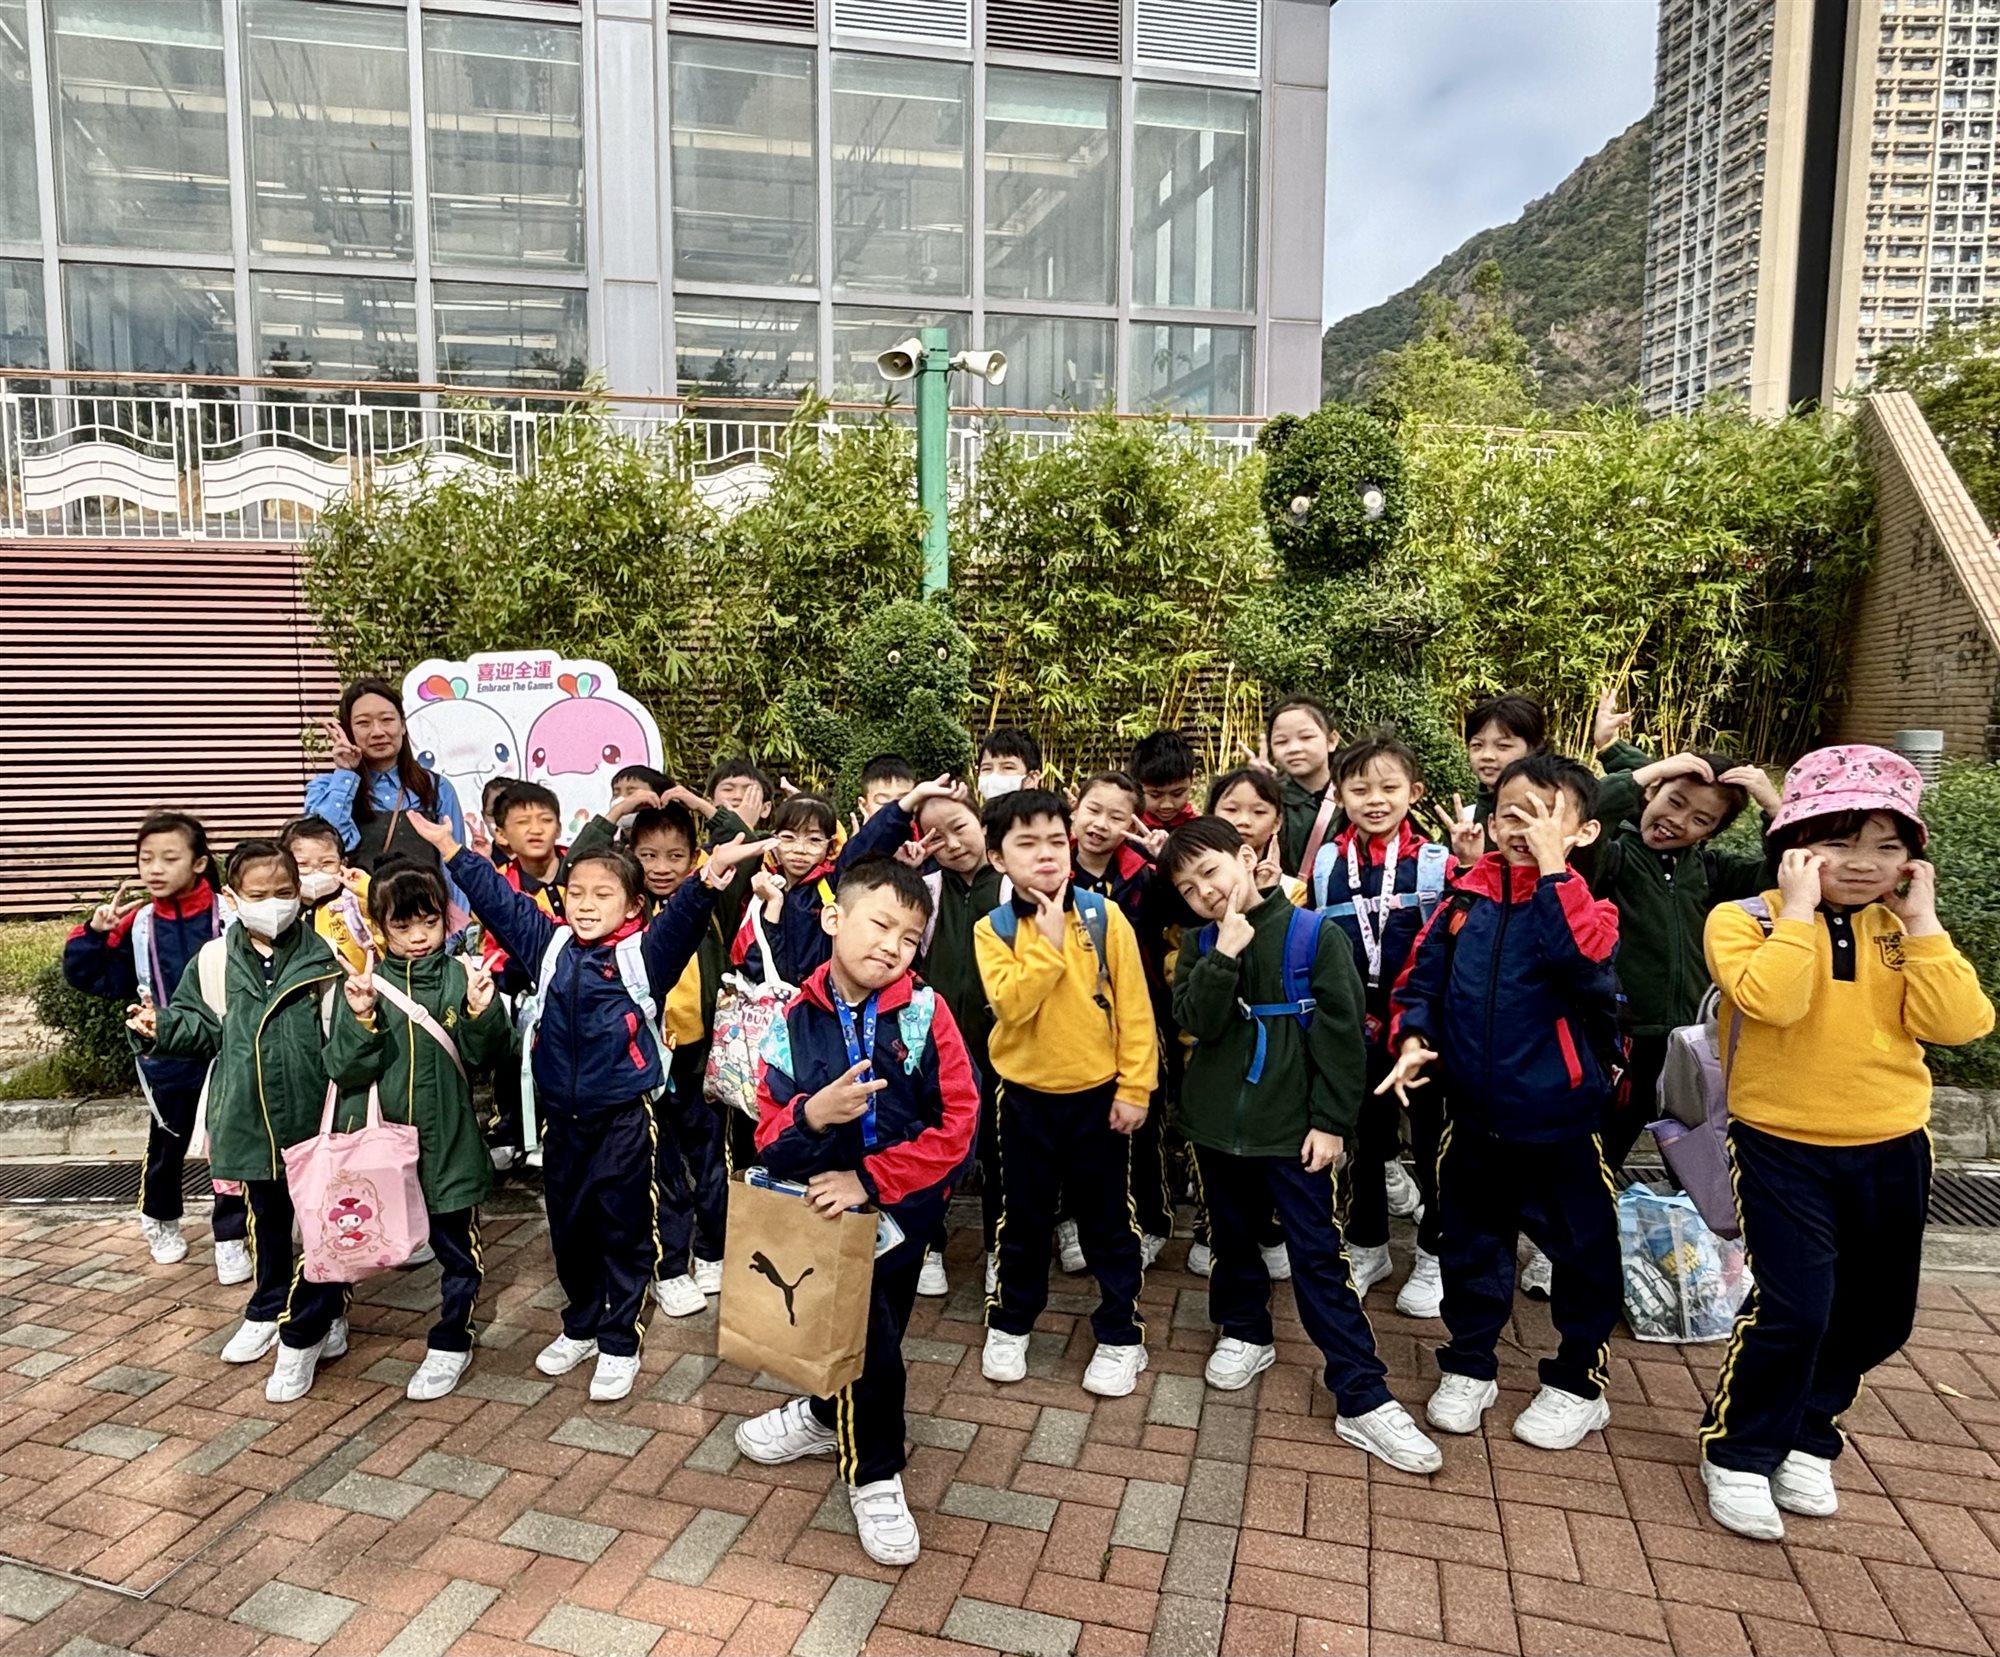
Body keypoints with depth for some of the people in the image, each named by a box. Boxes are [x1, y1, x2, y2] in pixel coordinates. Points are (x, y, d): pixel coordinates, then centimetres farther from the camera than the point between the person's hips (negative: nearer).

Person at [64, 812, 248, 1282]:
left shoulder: (230, 916, -13)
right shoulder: (136, 925, -4)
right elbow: (84, 976, 1)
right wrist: (94, 932, -14)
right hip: (167, 1058, 3)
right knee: (167, 1146, 21)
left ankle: (231, 1238, 19)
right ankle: (159, 1220, 46)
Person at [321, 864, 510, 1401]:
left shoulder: (461, 977, -6)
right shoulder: (364, 984, -3)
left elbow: (484, 1055, -8)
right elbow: (344, 1069, -7)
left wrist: (483, 1012, -26)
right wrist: (359, 1020, -24)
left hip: (446, 1139, 0)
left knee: (455, 1246, 12)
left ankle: (450, 1344, 32)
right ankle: (307, 1333, 39)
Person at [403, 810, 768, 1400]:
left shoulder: (645, 952, -11)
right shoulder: (549, 944, 4)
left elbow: (683, 916, -28)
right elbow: (497, 899, 9)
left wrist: (710, 874, -47)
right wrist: (451, 849, 8)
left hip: (625, 1116, -5)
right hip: (562, 1115, 5)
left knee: (624, 1229, 7)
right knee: (567, 1226, 19)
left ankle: (619, 1343, 22)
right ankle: (581, 1326, 39)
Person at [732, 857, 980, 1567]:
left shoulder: (926, 1014, -14)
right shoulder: (797, 1019, -9)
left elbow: (956, 1125, -15)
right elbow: (768, 1127, -5)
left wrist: (871, 1180, -19)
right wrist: (811, 1116, -28)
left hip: (901, 1209, -1)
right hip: (822, 1211, 1)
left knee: (869, 1329, 13)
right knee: (866, 1336, 5)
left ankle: (831, 1418, 43)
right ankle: (874, 1475, 33)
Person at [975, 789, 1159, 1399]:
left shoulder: (1104, 916, -9)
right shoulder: (993, 930, -6)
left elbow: (1133, 1008, -7)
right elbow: (1011, 1004, -21)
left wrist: (1134, 1086, -8)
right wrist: (1049, 940, -22)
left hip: (1097, 1094, 0)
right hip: (1025, 1097, 1)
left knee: (1108, 1222, 11)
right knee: (1023, 1220, 15)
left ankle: (1120, 1335, 28)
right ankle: (1009, 1325, 34)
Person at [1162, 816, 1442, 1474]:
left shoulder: (1314, 936, -10)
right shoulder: (1202, 947, 2)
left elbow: (1342, 1034, -10)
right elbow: (1195, 1021, -13)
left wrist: (1331, 1121, -11)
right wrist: (1226, 952, -22)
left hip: (1292, 1126, -4)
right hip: (1217, 1122, 4)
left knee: (1319, 1256, -1)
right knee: (1232, 1236, 19)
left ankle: (1363, 1399, 6)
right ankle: (1245, 1333, 41)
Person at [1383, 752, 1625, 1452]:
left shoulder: (1580, 899, -10)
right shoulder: (1469, 894, -2)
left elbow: (1583, 958, -33)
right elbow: (1422, 975, 5)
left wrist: (1552, 868, -30)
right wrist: (1414, 1035, -11)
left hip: (1559, 1120, -3)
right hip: (1474, 1114, 3)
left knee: (1580, 1252, 14)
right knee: (1471, 1245, 18)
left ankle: (1578, 1384, 35)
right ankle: (1468, 1368, 37)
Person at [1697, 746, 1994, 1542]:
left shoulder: (1905, 931, 2)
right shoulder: (1745, 920, -12)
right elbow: (1773, 1002, -30)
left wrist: (1921, 917, -14)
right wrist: (1801, 906, -25)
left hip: (1892, 1150, 5)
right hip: (1782, 1147, -5)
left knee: (1877, 1316, 14)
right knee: (1794, 1307, -12)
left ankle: (1804, 1433, 37)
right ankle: (1738, 1454, 10)